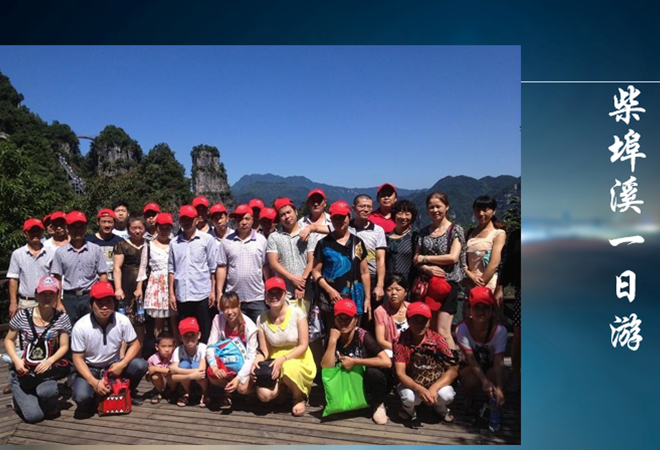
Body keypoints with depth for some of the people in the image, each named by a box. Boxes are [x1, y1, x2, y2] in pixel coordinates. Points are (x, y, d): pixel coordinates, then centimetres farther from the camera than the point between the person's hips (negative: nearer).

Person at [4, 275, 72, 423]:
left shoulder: (62, 318, -5)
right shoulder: (23, 316, -7)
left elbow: (64, 346, -3)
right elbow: (9, 340, 4)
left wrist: (49, 361, -20)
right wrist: (16, 360, -12)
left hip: (45, 370, 0)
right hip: (22, 371, 0)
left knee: (46, 392, -34)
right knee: (34, 416, -11)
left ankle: (50, 405, 6)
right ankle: (21, 398, 25)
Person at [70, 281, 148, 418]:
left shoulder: (122, 321, -16)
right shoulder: (80, 327, -21)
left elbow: (135, 345, -6)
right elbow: (78, 358, -14)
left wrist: (122, 364, -23)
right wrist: (94, 382, -24)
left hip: (114, 365, 2)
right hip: (89, 368, -2)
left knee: (141, 365, -25)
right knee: (82, 396, -31)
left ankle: (128, 392, 7)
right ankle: (90, 402, 9)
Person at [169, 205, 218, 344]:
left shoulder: (207, 239, 1)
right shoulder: (174, 243, 9)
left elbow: (213, 267, 1)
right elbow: (171, 270, 10)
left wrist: (213, 291, -2)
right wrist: (171, 293, 6)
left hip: (202, 294, -3)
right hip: (182, 296, 3)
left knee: (205, 333, 3)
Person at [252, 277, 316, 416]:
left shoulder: (297, 313, -13)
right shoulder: (262, 319, -4)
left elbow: (303, 346, -12)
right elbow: (264, 350, 1)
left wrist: (282, 360, -24)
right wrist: (257, 360, -22)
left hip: (299, 361, -3)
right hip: (275, 363, 3)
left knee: (289, 369, -39)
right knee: (264, 395, -23)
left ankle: (299, 397, -2)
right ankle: (282, 388, 16)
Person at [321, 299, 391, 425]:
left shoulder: (363, 336, -21)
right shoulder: (333, 337, -10)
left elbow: (387, 362, -31)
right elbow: (325, 368, -21)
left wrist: (354, 361, -27)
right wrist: (332, 340, -28)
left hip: (365, 383, -3)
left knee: (373, 372, -33)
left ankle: (378, 404, -4)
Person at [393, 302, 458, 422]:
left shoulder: (438, 339, -16)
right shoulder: (400, 341, -18)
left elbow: (453, 370, -18)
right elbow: (400, 373, -20)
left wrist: (434, 388, -31)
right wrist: (420, 389, -37)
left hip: (436, 383, 1)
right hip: (411, 385, -1)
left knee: (446, 395, -30)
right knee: (409, 397, -33)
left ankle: (440, 408, 9)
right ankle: (409, 409, 7)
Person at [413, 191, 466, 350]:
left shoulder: (455, 230, 0)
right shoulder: (424, 232, 12)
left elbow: (453, 257, -11)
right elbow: (416, 259, 9)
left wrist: (425, 258, -5)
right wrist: (428, 268, -12)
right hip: (427, 283, 4)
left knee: (442, 331, -11)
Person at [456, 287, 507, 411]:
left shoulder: (500, 330, -25)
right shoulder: (462, 328, -27)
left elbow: (498, 361, -29)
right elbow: (471, 359, -28)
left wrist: (499, 388, -41)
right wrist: (484, 380, -42)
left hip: (490, 367, 2)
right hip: (471, 367, -1)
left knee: (500, 382, -30)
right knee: (471, 379, -35)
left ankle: (491, 401, 9)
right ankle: (469, 398, 3)